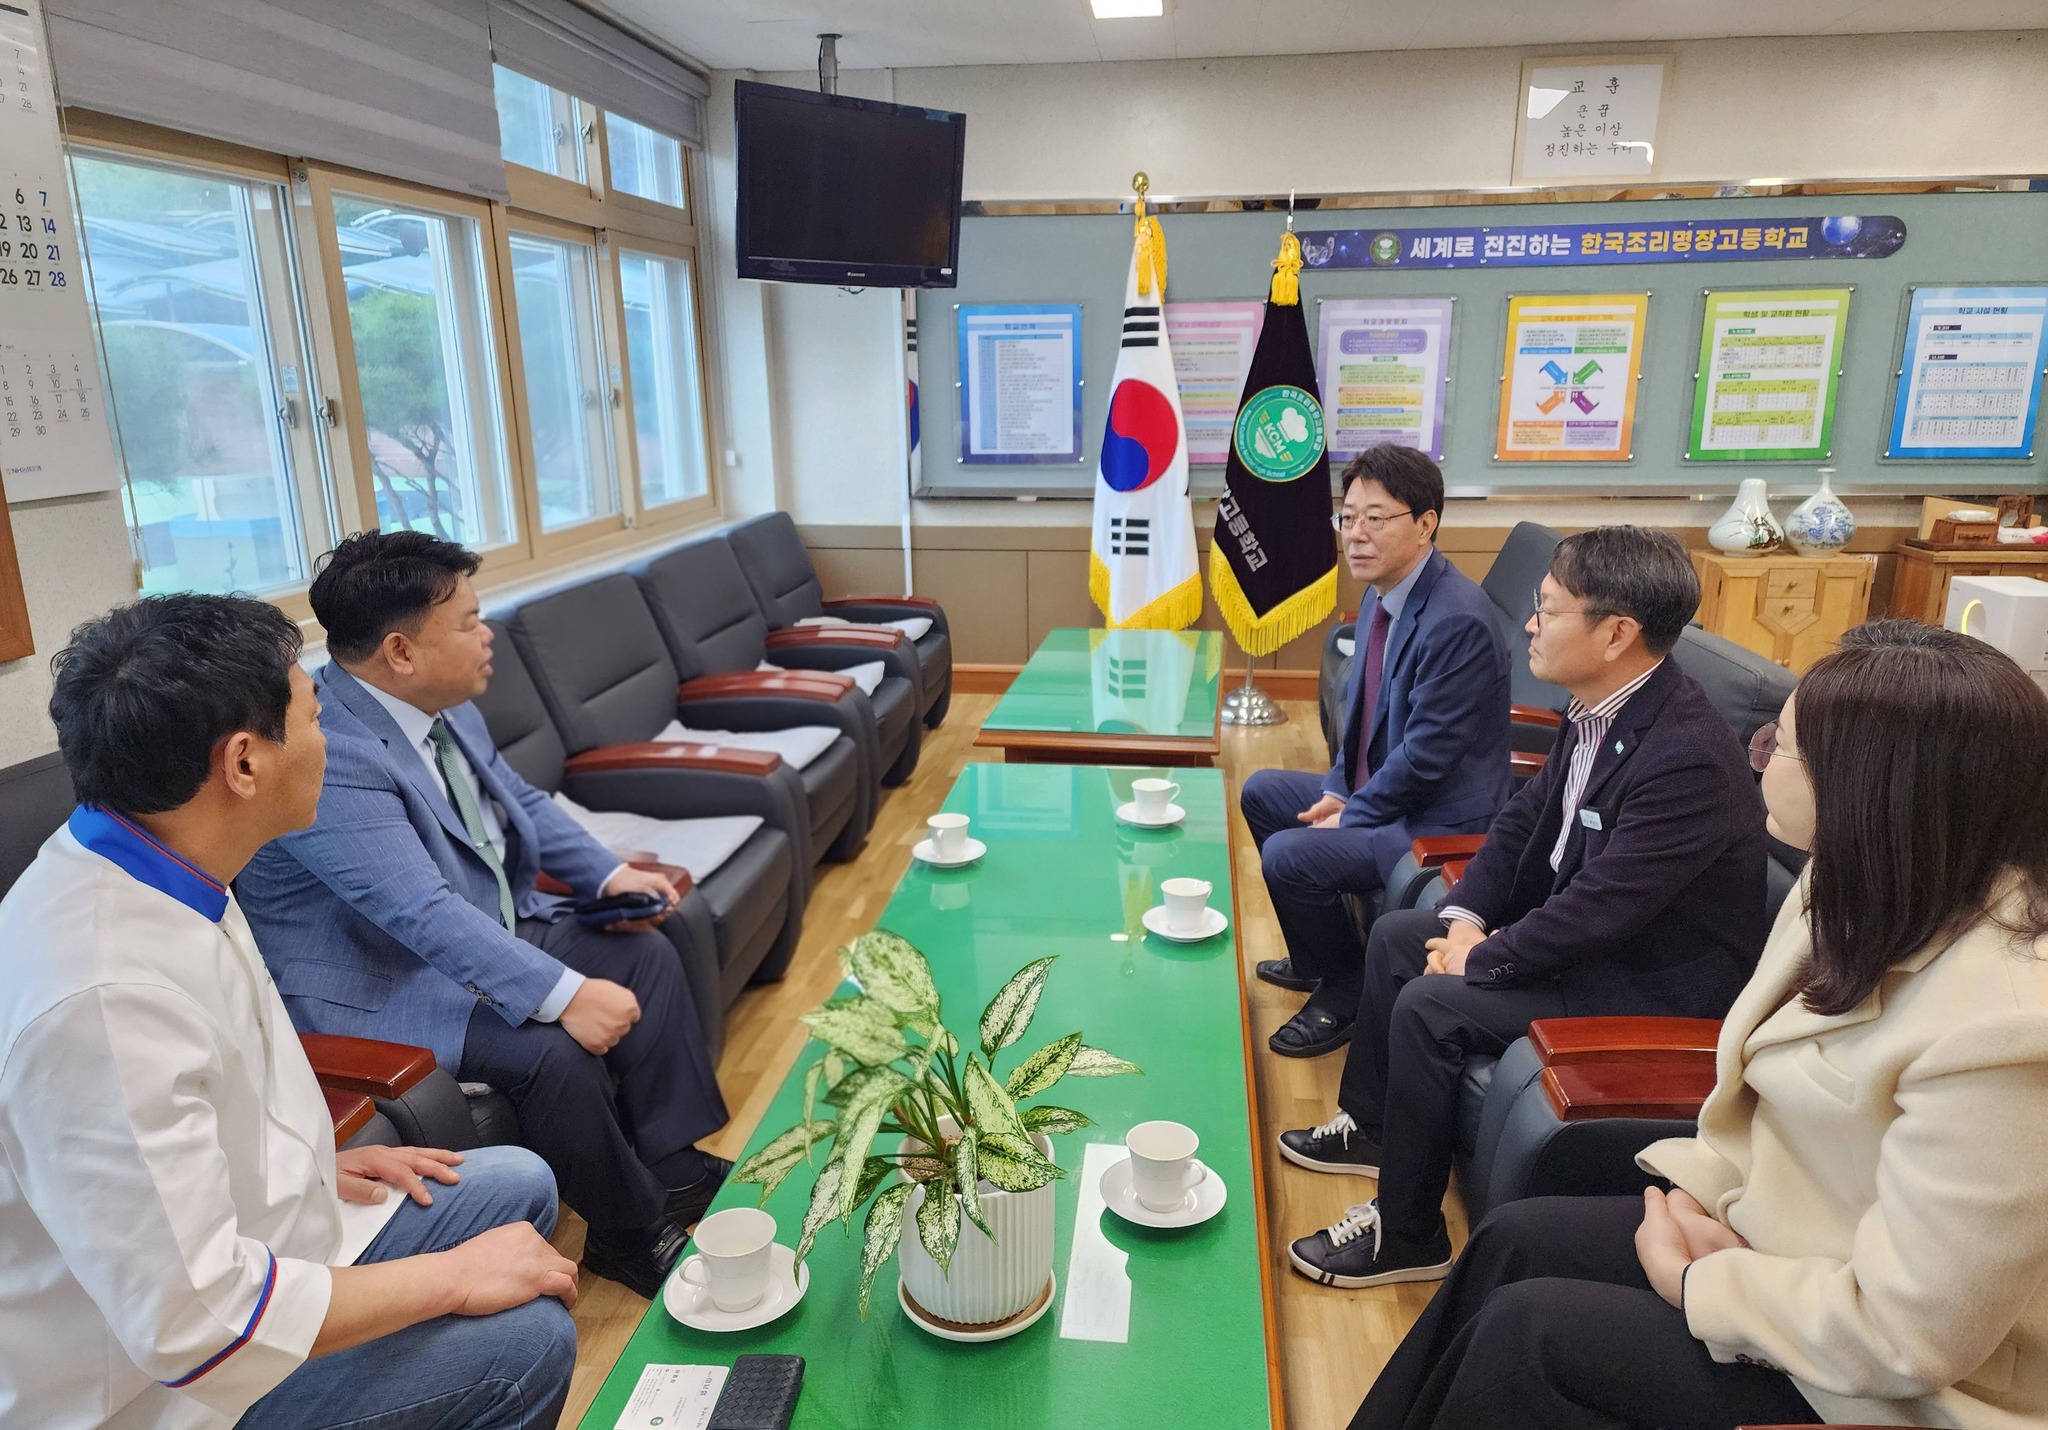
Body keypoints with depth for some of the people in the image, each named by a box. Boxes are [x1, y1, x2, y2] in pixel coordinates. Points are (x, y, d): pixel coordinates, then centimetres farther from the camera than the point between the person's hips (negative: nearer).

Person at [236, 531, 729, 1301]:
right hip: (383, 984, -9)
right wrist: (564, 995, -40)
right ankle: (634, 1232, -4)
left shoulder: (443, 704, -1)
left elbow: (520, 799, 13)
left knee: (646, 953, 1)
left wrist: (610, 874, 0)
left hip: (488, 930, 9)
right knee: (553, 1050, -28)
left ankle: (674, 1162, 9)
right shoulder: (327, 755, -29)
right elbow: (424, 914, -36)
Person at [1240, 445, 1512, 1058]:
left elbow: (1424, 756, -25)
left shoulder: (1458, 621, -27)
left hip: (1440, 822, -10)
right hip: (1380, 792, 10)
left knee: (1288, 856, -23)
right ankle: (1317, 958, 31)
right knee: (1260, 793, 18)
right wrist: (1337, 792, 3)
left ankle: (1346, 990, 6)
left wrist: (1349, 817, -14)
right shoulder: (1382, 595, 4)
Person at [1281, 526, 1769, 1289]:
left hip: (1654, 983, -9)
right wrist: (1466, 919, -4)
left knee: (1430, 1005, -21)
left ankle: (1407, 1233, 0)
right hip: (1577, 926, 10)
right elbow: (1523, 818, 8)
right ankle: (1367, 1126, 28)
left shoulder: (1687, 757, -31)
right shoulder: (1600, 709, -3)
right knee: (1396, 936, 9)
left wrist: (1480, 960, -18)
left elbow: (1595, 912, -31)